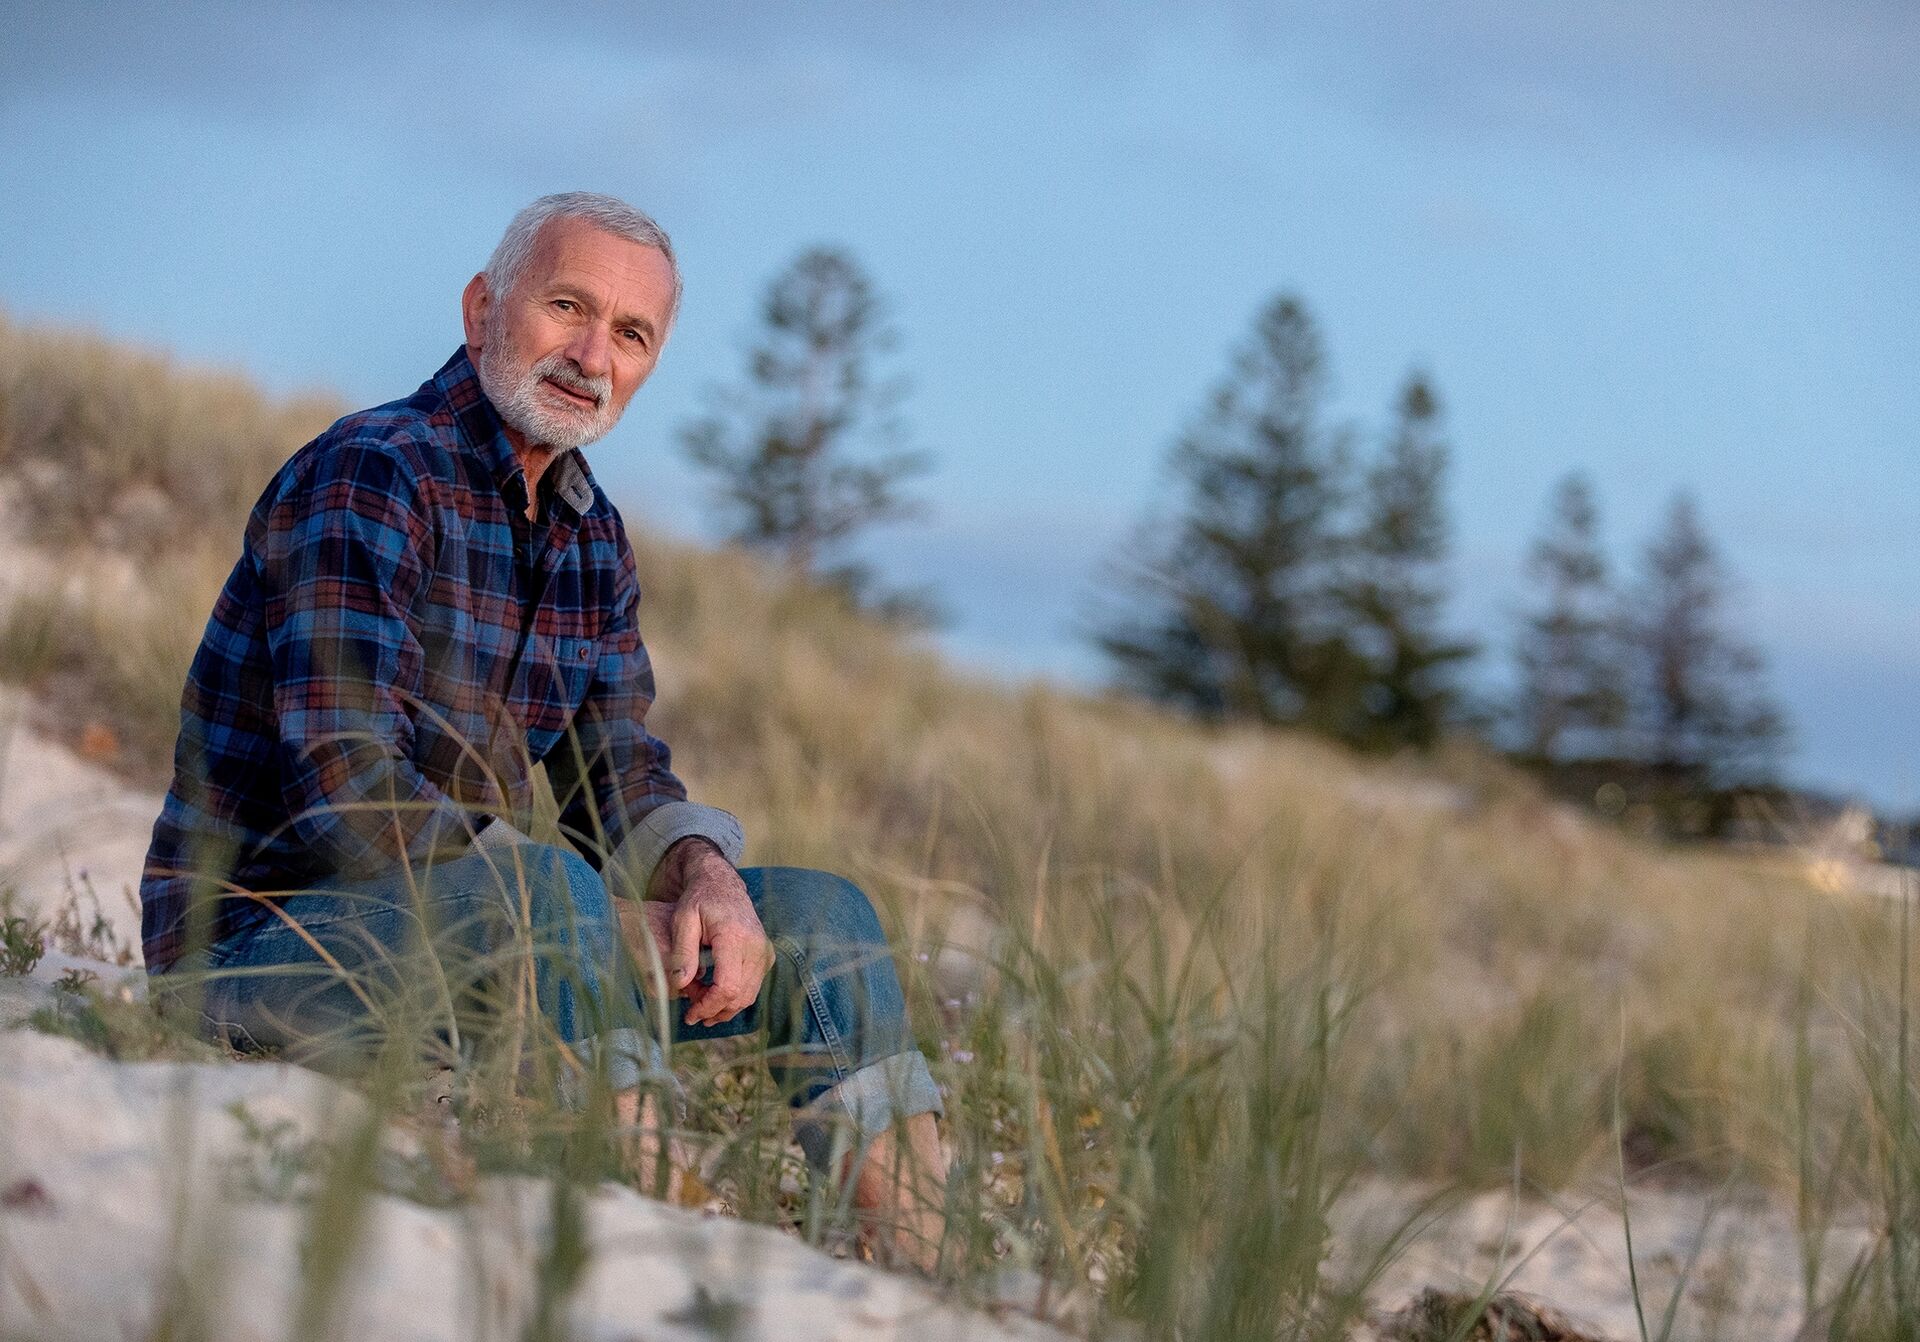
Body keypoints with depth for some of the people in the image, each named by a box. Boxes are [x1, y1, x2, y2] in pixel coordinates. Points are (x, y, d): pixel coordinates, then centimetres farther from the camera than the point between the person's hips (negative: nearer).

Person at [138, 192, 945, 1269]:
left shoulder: (591, 536, 11)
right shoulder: (369, 480, -17)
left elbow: (619, 777, 11)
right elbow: (348, 792, -26)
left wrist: (704, 873, -14)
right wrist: (621, 924, -24)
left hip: (476, 935, 9)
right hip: (262, 936, -9)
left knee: (817, 915, 2)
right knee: (550, 892, -37)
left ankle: (932, 1285, -5)